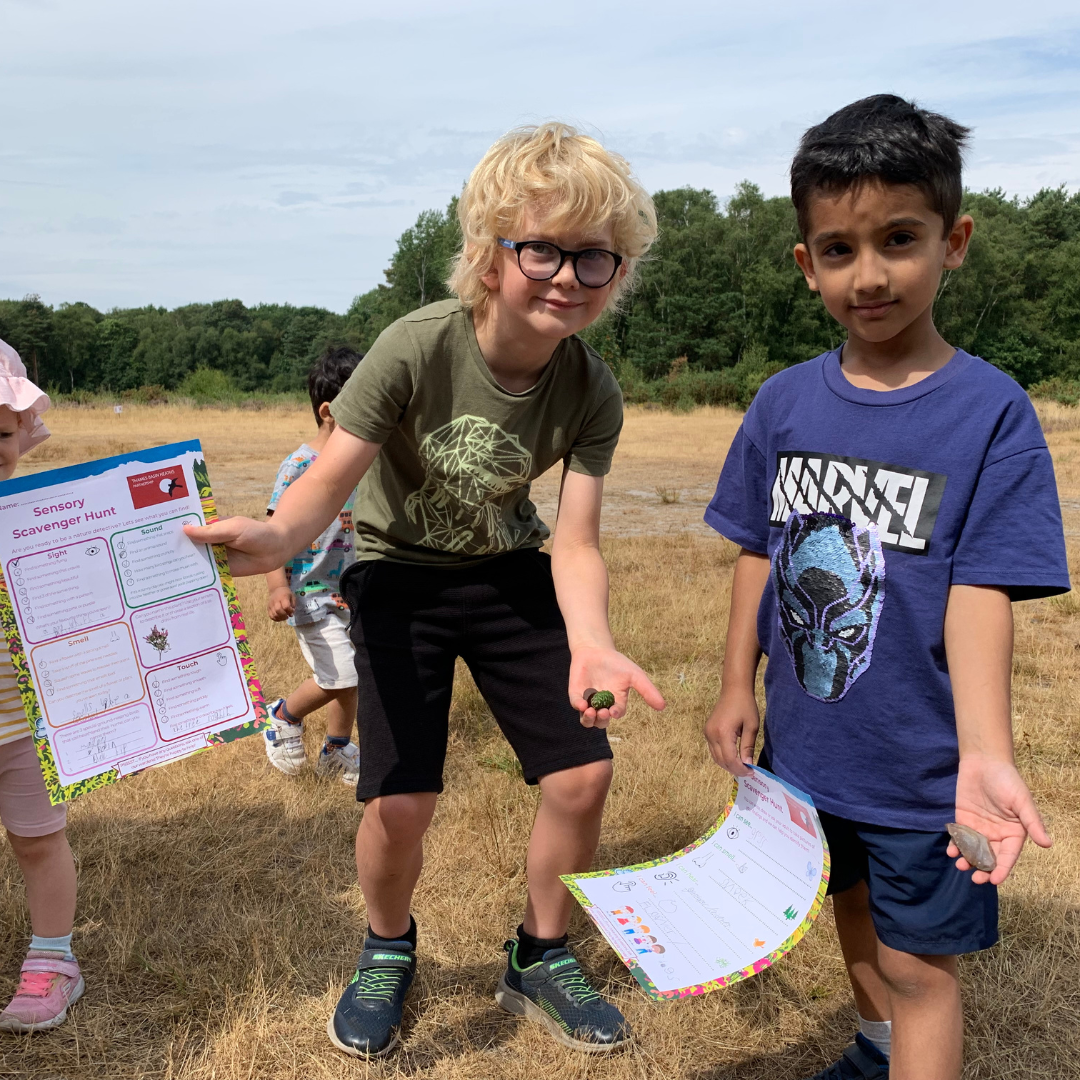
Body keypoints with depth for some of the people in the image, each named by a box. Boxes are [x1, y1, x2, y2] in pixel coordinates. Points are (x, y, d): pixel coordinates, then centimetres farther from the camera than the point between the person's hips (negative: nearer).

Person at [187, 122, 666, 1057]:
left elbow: (576, 545, -19)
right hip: (398, 570, -3)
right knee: (401, 801, -13)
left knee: (584, 775, -5)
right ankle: (389, 948, 24)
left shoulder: (592, 394, -17)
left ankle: (540, 961, 24)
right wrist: (277, 535, -51)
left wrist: (590, 643, -39)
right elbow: (334, 473, -28)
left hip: (509, 572, 3)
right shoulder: (419, 348, -26)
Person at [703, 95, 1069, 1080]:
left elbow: (981, 591, -19)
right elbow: (760, 554, 3)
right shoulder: (784, 403, -4)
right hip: (804, 742, 5)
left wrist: (986, 753, -29)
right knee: (853, 912, 26)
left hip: (921, 762, -5)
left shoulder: (991, 411, -15)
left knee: (918, 962, 9)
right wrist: (739, 686, 4)